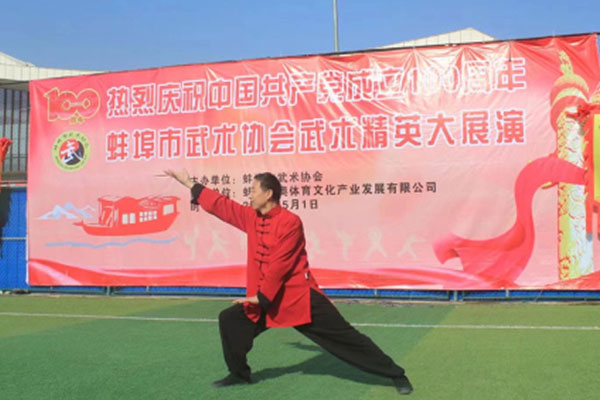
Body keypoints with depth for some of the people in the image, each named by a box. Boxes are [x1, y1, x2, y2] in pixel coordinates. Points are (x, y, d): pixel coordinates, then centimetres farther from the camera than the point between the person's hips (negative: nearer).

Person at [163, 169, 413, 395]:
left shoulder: (290, 222, -18)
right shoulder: (252, 218, 6)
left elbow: (280, 266, -20)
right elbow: (221, 205, 14)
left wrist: (261, 296, -16)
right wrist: (190, 184, 18)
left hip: (299, 297, -7)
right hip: (265, 297, 7)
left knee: (344, 337, -6)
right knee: (230, 320, 4)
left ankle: (396, 374, 4)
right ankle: (239, 374, 24)